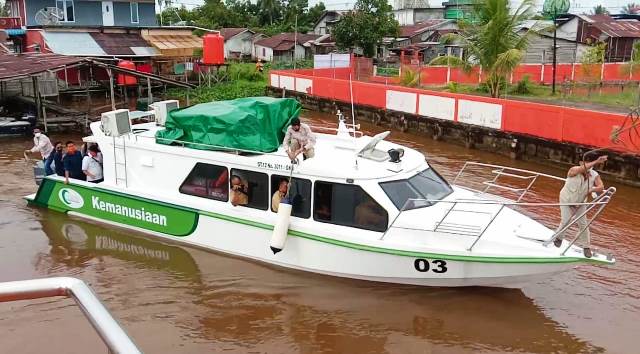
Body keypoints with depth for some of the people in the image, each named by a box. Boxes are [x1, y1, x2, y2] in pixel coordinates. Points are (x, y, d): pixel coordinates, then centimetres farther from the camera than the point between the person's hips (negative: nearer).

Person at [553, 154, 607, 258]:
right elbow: (582, 169, -50)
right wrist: (596, 162, -58)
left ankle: (586, 247, 15)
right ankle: (558, 237, 22)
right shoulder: (574, 170, -28)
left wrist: (592, 189, -45)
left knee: (583, 224, 1)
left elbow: (601, 187, -28)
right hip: (566, 200, -3)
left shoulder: (594, 175, -17)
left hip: (580, 203, 3)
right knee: (566, 221, -9)